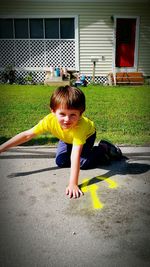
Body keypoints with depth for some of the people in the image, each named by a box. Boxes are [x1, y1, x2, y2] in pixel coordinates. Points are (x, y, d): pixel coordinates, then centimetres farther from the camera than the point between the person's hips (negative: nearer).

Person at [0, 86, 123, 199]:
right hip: (68, 138, 4)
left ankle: (103, 149, 6)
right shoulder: (50, 120, -38)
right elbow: (27, 135, -29)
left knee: (84, 163, -21)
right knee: (61, 162, -6)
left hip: (87, 135, -4)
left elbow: (75, 155, -52)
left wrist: (73, 184, -56)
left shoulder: (80, 125, -48)